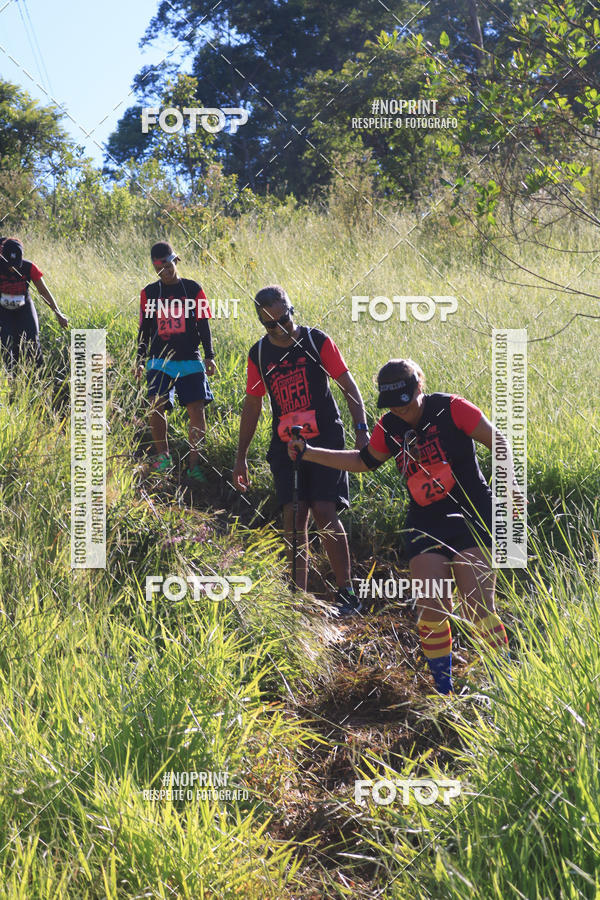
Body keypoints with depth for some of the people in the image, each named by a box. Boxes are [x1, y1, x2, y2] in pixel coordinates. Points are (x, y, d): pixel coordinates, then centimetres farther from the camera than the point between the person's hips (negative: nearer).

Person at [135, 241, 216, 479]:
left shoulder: (192, 289, 4)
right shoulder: (149, 292, 8)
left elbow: (203, 325, 6)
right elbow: (144, 328, 13)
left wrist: (209, 356, 1)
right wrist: (140, 360, 8)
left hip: (190, 361, 0)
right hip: (160, 361, 0)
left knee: (197, 410, -6)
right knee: (156, 407, -18)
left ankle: (194, 464, 4)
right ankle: (163, 457, 2)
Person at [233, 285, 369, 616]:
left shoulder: (315, 340, -5)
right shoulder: (259, 354, 5)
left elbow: (347, 384, -3)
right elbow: (252, 405, 13)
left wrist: (361, 428, -14)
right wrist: (241, 457, 14)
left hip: (325, 437, -3)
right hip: (286, 445, 3)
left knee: (324, 512, -13)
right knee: (294, 516, -3)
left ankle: (346, 592, -4)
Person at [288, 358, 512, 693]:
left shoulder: (452, 409, -10)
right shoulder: (389, 427, 5)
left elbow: (499, 444, -5)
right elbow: (365, 461, 21)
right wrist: (309, 452, 15)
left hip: (472, 518, -4)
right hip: (426, 525, 4)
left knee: (480, 609, -14)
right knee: (432, 608, -8)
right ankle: (443, 689, 9)